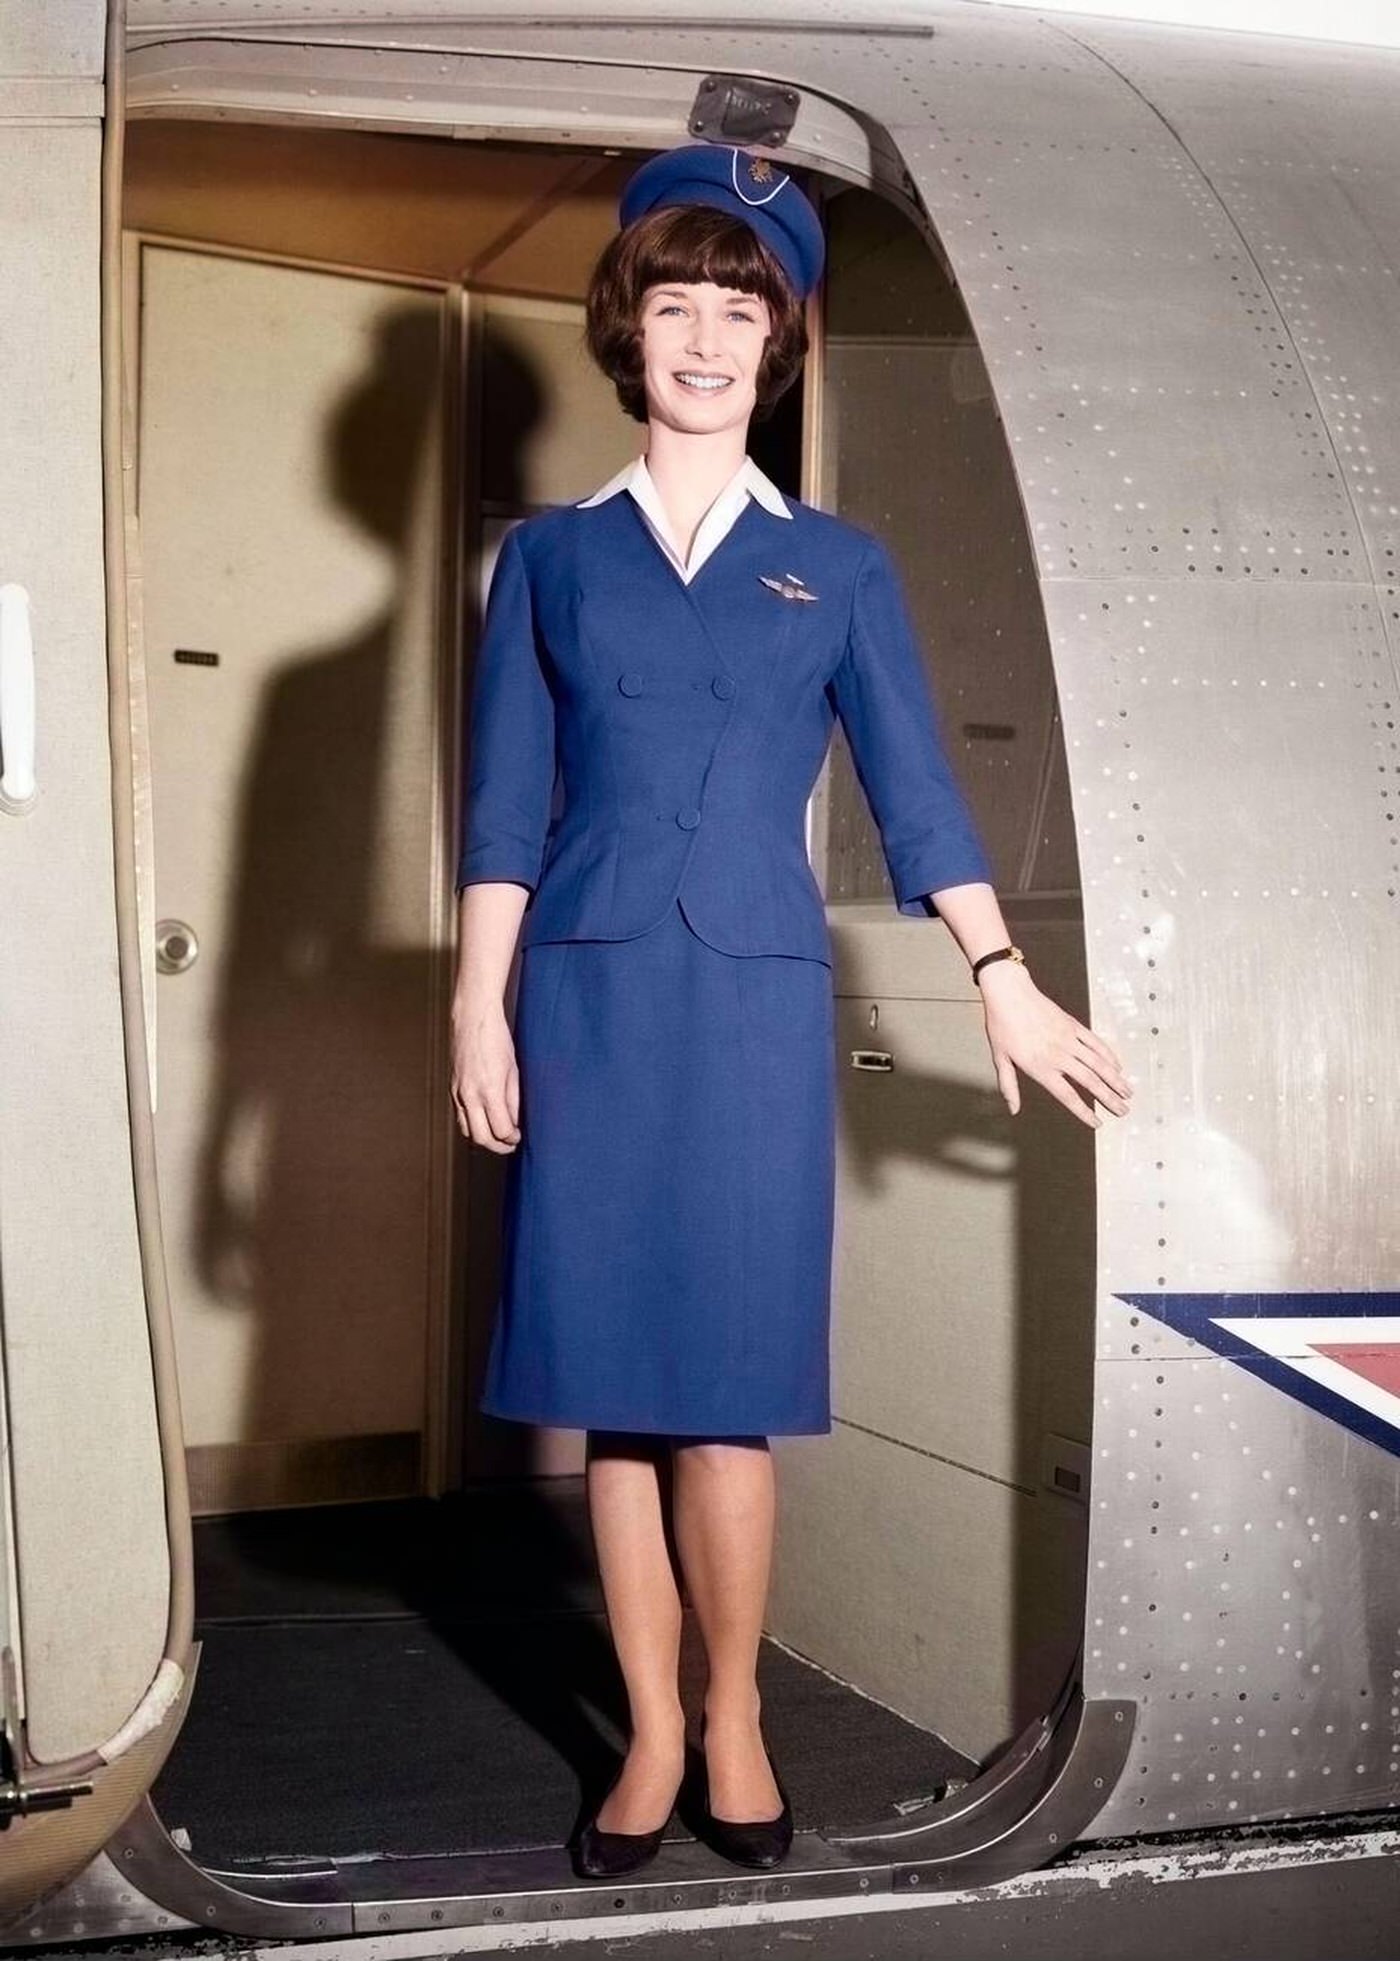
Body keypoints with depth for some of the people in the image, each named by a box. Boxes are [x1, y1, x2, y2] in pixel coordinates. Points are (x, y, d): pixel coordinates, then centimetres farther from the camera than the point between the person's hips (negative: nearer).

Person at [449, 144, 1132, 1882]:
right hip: (589, 993, 1)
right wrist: (478, 1005, -2)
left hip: (758, 995, -1)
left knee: (725, 1381, -1)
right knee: (614, 1384, 2)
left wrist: (1006, 983, 2)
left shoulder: (837, 566, 9)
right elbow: (506, 801, 6)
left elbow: (913, 786, 7)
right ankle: (652, 1733, 14)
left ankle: (734, 1720, 16)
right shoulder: (550, 557, 9)